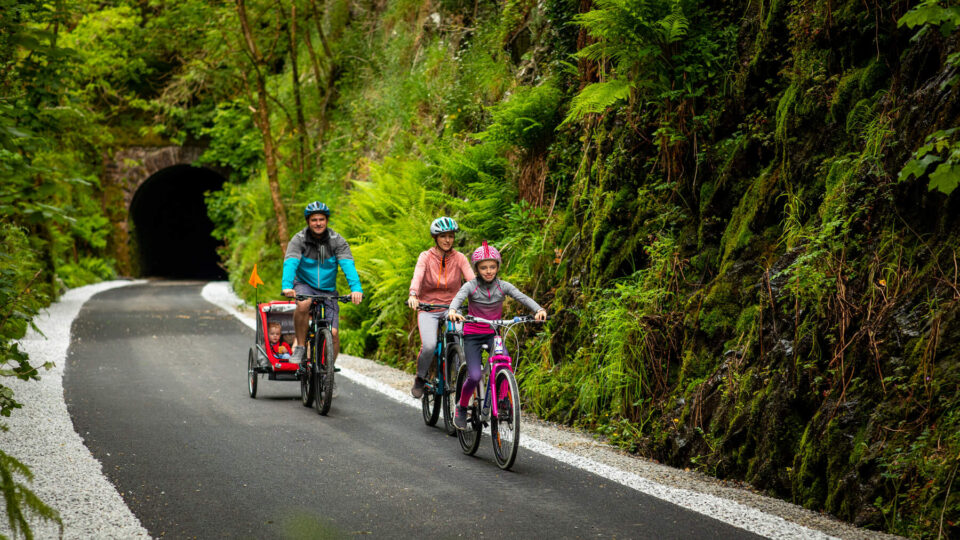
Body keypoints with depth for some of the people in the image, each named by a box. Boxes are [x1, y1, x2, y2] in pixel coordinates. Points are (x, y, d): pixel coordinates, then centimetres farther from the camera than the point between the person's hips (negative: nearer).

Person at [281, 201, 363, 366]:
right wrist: (287, 286, -45)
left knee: (333, 334, -13)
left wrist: (356, 288, -40)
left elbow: (348, 264, -22)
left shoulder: (337, 241, -8)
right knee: (303, 304, -37)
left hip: (328, 291, 1)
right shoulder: (299, 240, -11)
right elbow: (290, 263, -26)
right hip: (304, 286, -1)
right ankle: (299, 346, -18)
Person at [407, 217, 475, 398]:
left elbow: (471, 278, -14)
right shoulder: (426, 257, -4)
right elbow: (417, 276, -21)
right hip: (428, 309, -1)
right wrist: (413, 295, -42)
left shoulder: (459, 258, 0)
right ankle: (420, 379, 3)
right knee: (429, 346, -25)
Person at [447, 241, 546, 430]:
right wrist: (452, 311, -52)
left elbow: (523, 297, -16)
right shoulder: (471, 286, -9)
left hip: (493, 334, 2)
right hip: (472, 334, -2)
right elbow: (458, 298, -28)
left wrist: (539, 310, -36)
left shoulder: (503, 286, -3)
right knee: (475, 376, -16)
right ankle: (461, 407, 10)